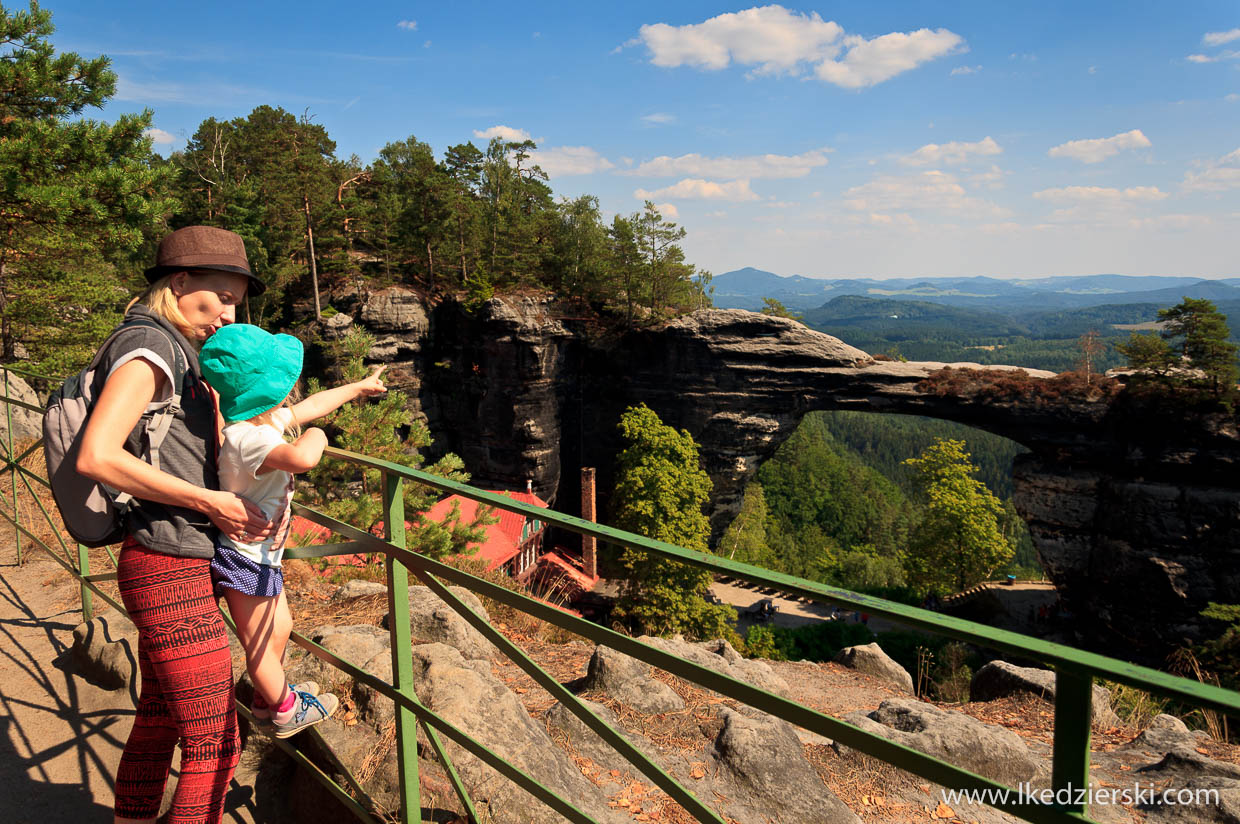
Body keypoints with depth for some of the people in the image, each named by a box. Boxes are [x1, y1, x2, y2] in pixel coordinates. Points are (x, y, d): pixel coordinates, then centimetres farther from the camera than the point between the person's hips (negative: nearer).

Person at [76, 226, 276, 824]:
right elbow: (96, 456, -25)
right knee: (214, 743, -3)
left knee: (159, 718, 23)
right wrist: (210, 501, -20)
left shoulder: (179, 352, 15)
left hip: (167, 568, 10)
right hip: (171, 569, -10)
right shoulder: (149, 346, -15)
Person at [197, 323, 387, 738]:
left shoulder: (267, 419, -1)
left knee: (279, 627, 26)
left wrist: (358, 387, 31)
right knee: (259, 644, 13)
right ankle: (287, 711, 33)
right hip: (242, 556, -10)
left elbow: (310, 405, 18)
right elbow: (302, 458, -53)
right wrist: (315, 436, -29)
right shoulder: (247, 438, -34)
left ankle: (267, 697, 47)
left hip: (260, 553, 10)